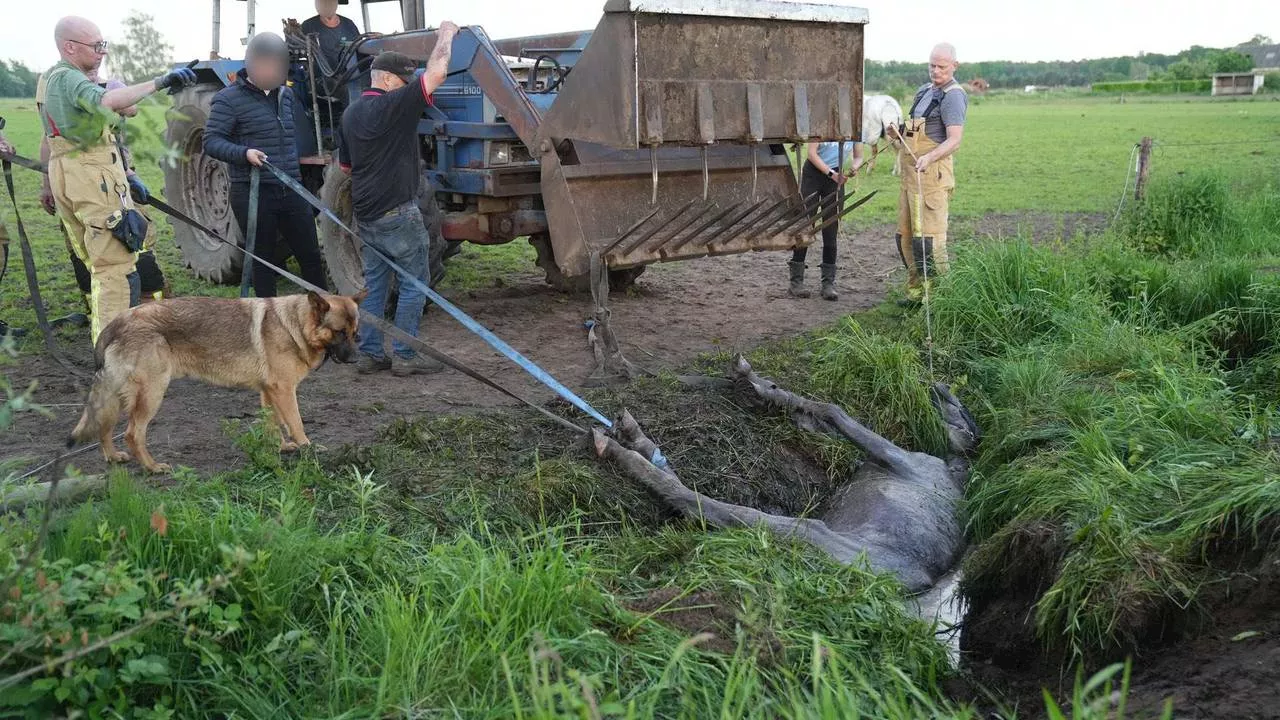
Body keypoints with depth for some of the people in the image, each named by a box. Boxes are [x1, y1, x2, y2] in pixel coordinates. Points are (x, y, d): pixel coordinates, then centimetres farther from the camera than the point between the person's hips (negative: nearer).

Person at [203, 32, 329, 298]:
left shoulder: (285, 94, 13)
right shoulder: (228, 99, -6)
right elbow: (211, 142, -11)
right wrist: (244, 153, -27)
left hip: (291, 192, 5)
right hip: (253, 194, -5)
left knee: (311, 256, 6)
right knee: (263, 261, 6)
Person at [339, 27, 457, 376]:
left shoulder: (351, 113, 12)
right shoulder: (392, 105, -14)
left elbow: (346, 164, 23)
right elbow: (436, 74, -17)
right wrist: (446, 36, -2)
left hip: (365, 213, 8)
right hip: (397, 211, -8)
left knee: (374, 282, 13)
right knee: (414, 284, 1)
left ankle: (370, 354, 14)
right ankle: (405, 356, 3)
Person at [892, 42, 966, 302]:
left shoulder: (952, 96, -9)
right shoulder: (925, 90, 20)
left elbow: (954, 140, -20)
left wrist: (929, 158, -36)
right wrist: (899, 134, 14)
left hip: (931, 173, -9)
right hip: (911, 173, 9)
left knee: (927, 236, -12)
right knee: (906, 235, 11)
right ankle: (915, 290, 20)